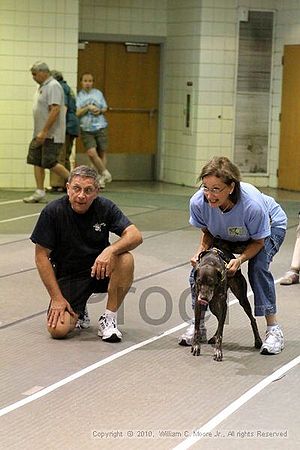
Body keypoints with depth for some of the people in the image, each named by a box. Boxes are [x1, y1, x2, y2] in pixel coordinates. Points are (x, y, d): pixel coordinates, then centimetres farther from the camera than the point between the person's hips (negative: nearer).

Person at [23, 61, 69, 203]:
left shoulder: (53, 86, -15)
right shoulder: (41, 86, 16)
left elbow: (55, 110, -23)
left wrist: (44, 132, -25)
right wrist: (40, 133, 19)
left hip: (51, 135, -10)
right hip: (40, 134, 10)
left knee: (50, 163, -11)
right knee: (36, 161, 6)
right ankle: (39, 192, 9)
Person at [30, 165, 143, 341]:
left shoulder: (105, 207, -11)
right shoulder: (52, 212, -15)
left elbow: (135, 235, -18)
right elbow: (42, 256, -10)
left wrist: (110, 250, -38)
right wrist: (56, 298, -15)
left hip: (99, 270, 2)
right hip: (68, 276, -1)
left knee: (126, 259, -30)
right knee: (58, 330, -23)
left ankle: (108, 319, -13)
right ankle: (77, 312, 15)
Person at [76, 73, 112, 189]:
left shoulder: (98, 93, 8)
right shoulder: (79, 96, 2)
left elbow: (105, 108, 15)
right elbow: (77, 113, -5)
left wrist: (99, 110, -6)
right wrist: (88, 107, -16)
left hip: (100, 127, 2)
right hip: (86, 128, -2)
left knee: (102, 152, 5)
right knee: (91, 152, -16)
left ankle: (101, 178, 19)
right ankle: (105, 173, 1)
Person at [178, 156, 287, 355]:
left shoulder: (252, 204, -44)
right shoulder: (198, 202, -33)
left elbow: (259, 241, -25)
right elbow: (208, 232, -10)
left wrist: (241, 259, -42)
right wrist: (201, 250, -31)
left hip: (270, 226, -4)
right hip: (226, 234, 4)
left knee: (258, 267, -28)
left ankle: (274, 330, -16)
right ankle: (198, 324, 5)